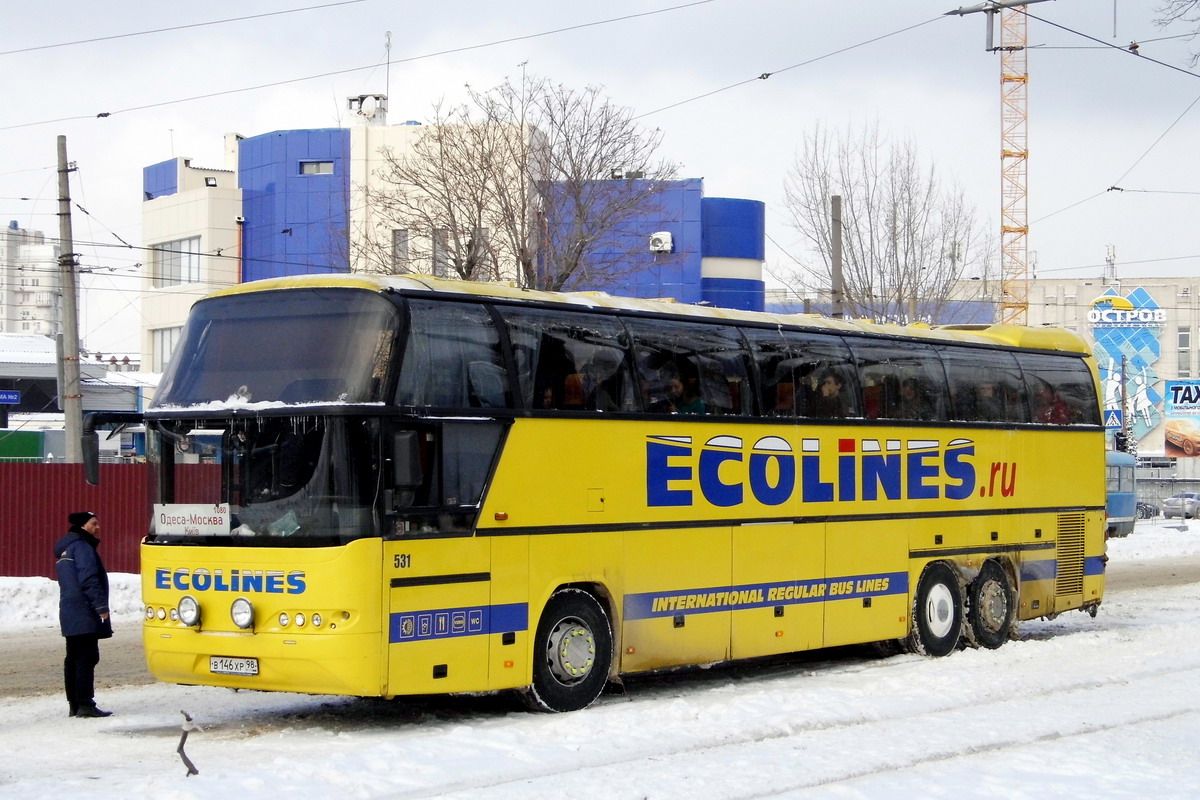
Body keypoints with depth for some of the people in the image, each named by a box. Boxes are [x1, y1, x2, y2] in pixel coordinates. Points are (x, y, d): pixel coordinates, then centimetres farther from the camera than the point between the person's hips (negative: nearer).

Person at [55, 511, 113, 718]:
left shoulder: (64, 550, 21)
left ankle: (74, 705, 13)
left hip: (70, 614, 10)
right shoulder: (82, 547, -11)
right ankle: (85, 705, -15)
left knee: (74, 659, 11)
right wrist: (101, 607, -20)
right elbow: (89, 579, -20)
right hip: (85, 613, -10)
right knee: (87, 658, -11)